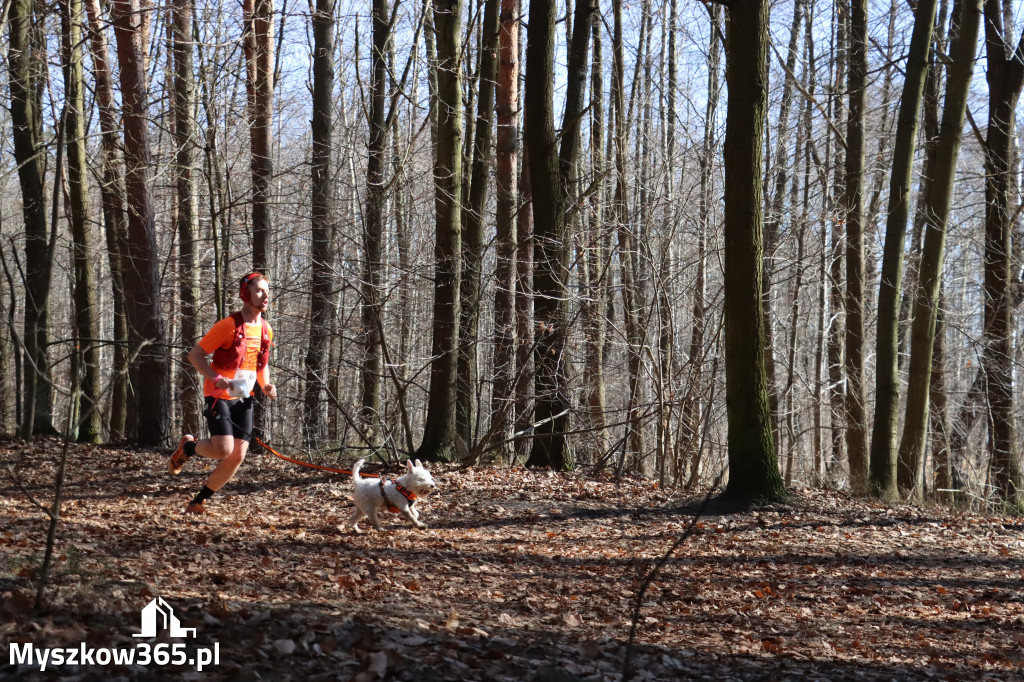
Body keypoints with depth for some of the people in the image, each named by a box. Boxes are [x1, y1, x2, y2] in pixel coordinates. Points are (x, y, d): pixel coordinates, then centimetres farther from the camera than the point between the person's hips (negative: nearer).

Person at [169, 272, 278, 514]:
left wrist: (266, 386, 2)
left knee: (238, 455, -2)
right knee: (223, 450, -21)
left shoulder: (265, 330, 7)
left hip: (243, 399, 6)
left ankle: (198, 501, 14)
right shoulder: (229, 325, -14)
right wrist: (216, 378, -24)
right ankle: (187, 447, 13)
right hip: (219, 396, -6)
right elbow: (195, 355, -11)